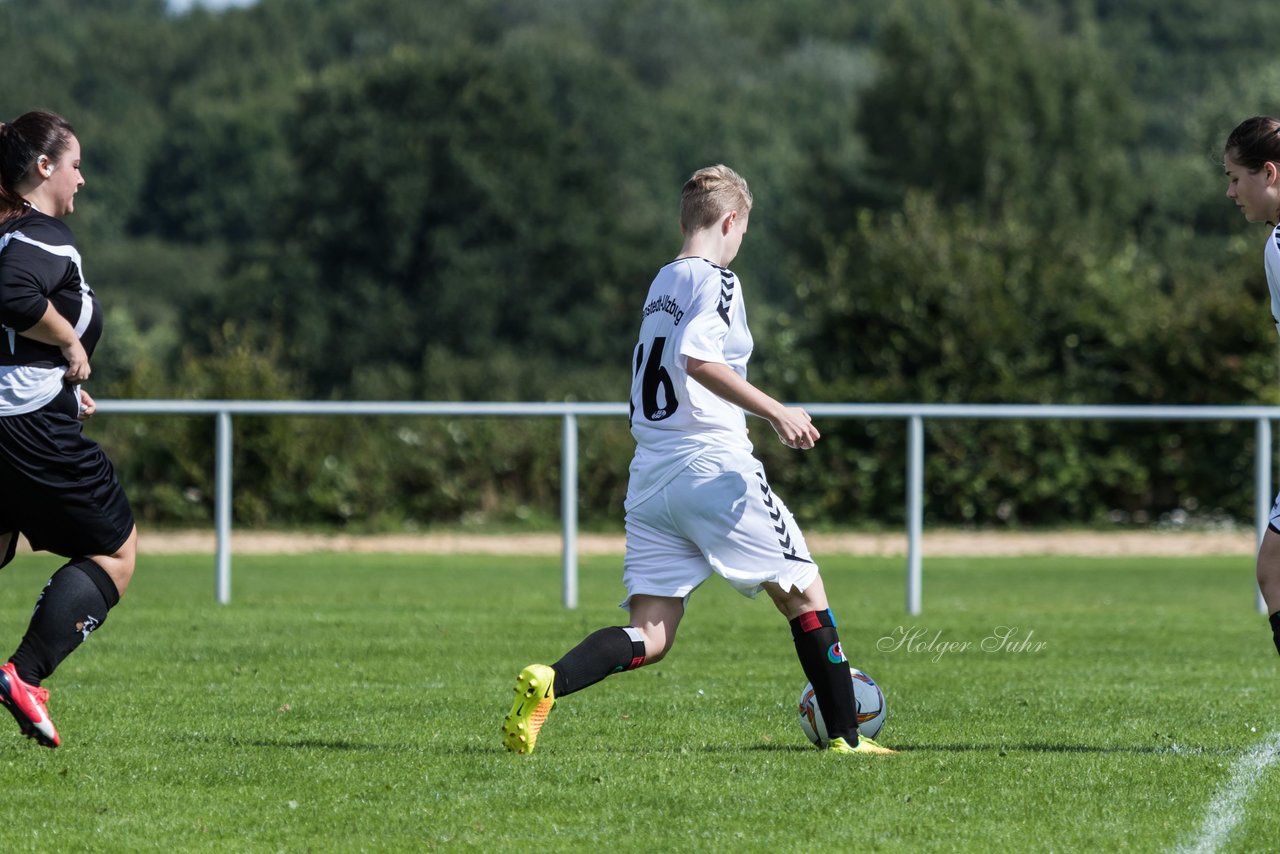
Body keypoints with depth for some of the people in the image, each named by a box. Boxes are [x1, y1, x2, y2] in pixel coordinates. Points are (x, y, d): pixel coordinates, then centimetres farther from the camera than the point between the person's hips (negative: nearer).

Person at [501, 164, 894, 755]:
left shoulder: (661, 284, 20)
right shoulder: (715, 280, -6)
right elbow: (698, 358, -22)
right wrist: (775, 412, -20)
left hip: (648, 478, 7)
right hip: (713, 466, -7)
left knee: (649, 638, -1)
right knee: (805, 594, 8)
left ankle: (547, 682, -25)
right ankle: (846, 739, 8)